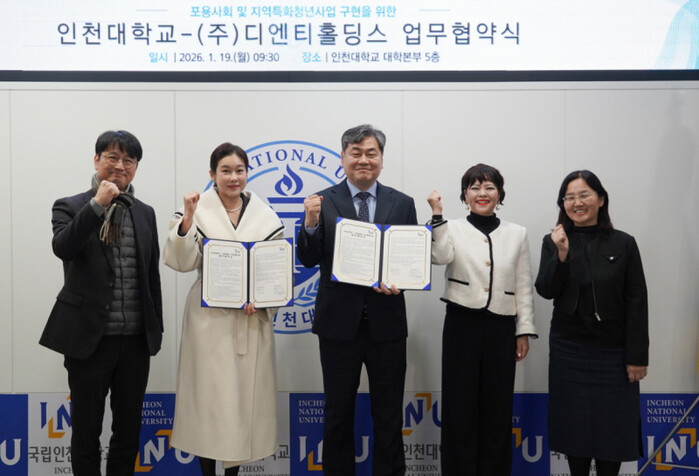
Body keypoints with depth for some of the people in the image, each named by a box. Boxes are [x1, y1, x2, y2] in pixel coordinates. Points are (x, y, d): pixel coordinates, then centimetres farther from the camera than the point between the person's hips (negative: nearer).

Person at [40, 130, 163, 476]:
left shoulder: (145, 213, 10)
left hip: (136, 340, 4)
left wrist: (156, 328, 10)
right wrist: (97, 205, -24)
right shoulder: (70, 207, -1)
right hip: (89, 338, -3)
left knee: (129, 431, 14)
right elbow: (62, 248, -21)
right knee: (86, 431, 10)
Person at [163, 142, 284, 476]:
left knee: (245, 392, 8)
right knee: (209, 393, 2)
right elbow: (182, 262, -9)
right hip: (210, 319, -2)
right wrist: (186, 220, -21)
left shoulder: (265, 216, 4)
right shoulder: (199, 210, -1)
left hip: (252, 320, 2)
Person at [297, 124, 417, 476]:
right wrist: (311, 223, -24)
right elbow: (308, 260, -6)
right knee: (338, 413, 14)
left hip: (386, 323, 1)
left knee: (389, 414, 12)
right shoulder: (323, 202, -1)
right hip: (339, 322, -1)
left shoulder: (402, 203, 4)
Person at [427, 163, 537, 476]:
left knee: (497, 408, 8)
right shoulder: (453, 229, 3)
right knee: (460, 406, 3)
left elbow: (524, 287, 8)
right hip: (462, 325, -2)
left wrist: (524, 331, 5)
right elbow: (440, 256, -19)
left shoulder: (517, 234, 8)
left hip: (501, 329, 2)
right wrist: (437, 215, -22)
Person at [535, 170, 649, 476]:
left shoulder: (623, 243, -2)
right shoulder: (554, 242, 3)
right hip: (568, 348, 1)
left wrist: (637, 356, -6)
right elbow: (545, 291, -6)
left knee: (613, 426, 6)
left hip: (612, 350, -1)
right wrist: (561, 255, -21)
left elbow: (637, 302, -3)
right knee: (574, 423, 8)